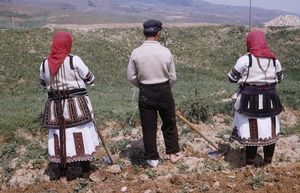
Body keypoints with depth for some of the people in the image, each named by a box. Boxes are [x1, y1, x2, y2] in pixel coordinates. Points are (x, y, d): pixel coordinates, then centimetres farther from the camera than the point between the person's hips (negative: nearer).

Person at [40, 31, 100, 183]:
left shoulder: (45, 64, 0)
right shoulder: (74, 60, -13)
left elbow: (44, 84, 14)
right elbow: (90, 79, -4)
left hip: (55, 106, 4)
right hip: (77, 105, -3)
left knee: (60, 137, 10)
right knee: (80, 135, 9)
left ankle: (65, 173, 17)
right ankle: (85, 170, 22)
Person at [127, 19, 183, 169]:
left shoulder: (136, 53, -9)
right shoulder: (165, 52, -8)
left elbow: (131, 77, -2)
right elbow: (173, 77, -2)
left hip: (145, 94, 0)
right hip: (164, 91, 0)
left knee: (148, 127, 9)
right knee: (169, 124, 18)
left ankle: (152, 159, 18)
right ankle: (173, 153, 31)